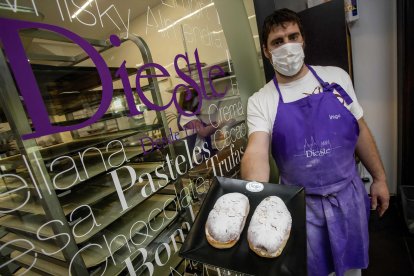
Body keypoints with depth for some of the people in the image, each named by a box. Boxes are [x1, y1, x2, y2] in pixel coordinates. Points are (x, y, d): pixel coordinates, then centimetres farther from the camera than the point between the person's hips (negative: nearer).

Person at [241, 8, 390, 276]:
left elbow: (361, 131, 4)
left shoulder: (336, 77, -3)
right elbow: (257, 151, -26)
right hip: (302, 203, -2)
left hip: (349, 193, 3)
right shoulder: (260, 101, -12)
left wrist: (379, 178, 7)